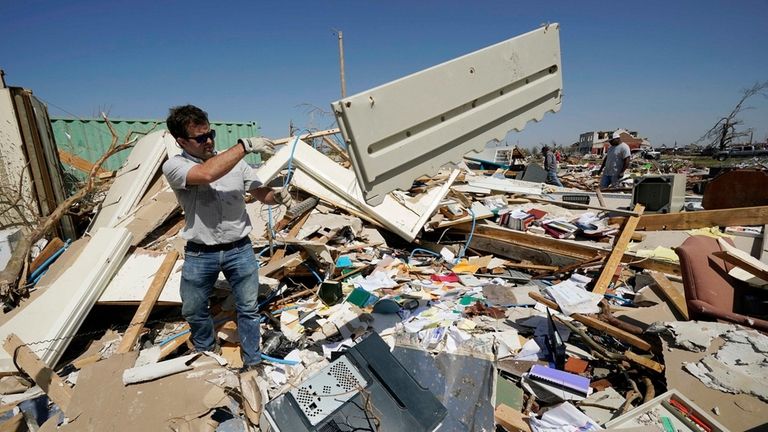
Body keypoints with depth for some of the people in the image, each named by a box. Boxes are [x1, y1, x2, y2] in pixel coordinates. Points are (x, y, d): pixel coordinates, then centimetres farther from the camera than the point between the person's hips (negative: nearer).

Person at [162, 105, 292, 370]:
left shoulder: (235, 161, 0)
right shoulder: (174, 166, -11)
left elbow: (260, 192, 0)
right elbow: (207, 174, -32)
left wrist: (277, 196, -24)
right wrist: (245, 145, -27)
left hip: (240, 249, 1)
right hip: (199, 255, 0)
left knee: (248, 309, 10)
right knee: (193, 310, 21)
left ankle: (252, 363, 30)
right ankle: (206, 349, 51)